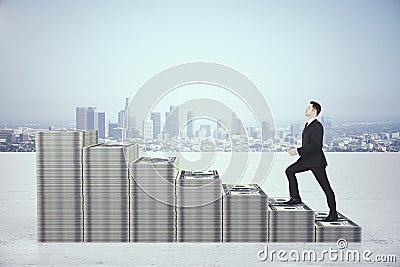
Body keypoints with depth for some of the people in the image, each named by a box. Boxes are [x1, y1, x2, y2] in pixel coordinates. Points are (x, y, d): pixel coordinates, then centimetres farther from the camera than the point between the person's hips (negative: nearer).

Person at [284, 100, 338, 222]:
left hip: (316, 161, -9)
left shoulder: (317, 126, -17)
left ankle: (333, 213, 8)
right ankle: (295, 198, 6)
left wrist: (298, 151, -27)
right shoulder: (307, 125, 12)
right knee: (289, 171, 0)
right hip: (306, 159, 9)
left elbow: (315, 145, -27)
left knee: (326, 187, -1)